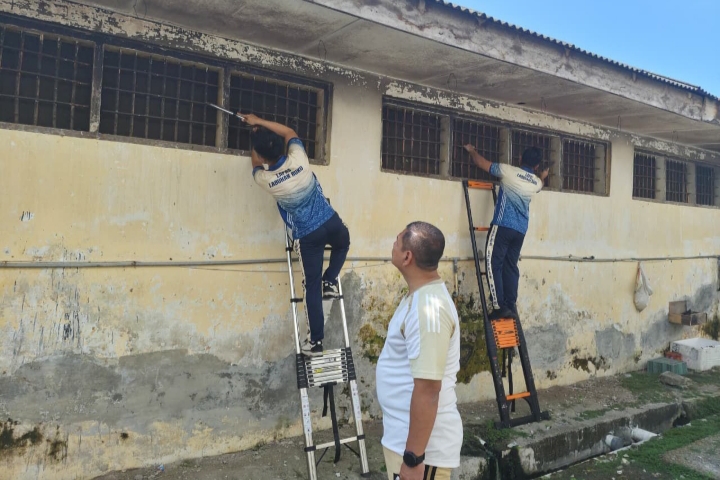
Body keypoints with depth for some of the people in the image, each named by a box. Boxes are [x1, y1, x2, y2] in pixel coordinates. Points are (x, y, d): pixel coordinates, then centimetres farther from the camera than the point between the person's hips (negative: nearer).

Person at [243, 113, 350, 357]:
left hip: (308, 236, -2)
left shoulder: (264, 179, -12)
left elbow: (255, 161, 14)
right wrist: (260, 122, 18)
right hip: (331, 222, 2)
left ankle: (316, 341, 11)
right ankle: (330, 281, 25)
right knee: (343, 245, 38)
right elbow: (290, 133, 13)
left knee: (312, 286, 6)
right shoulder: (298, 159, -10)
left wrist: (256, 133, 27)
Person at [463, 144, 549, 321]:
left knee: (494, 265, -5)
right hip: (520, 230, 5)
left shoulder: (509, 171, 0)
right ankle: (511, 307, 7)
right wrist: (542, 177, 51)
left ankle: (500, 306, -12)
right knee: (511, 267, 10)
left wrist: (472, 150, 27)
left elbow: (482, 162, 11)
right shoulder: (536, 182, 13)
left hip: (503, 226, -5)